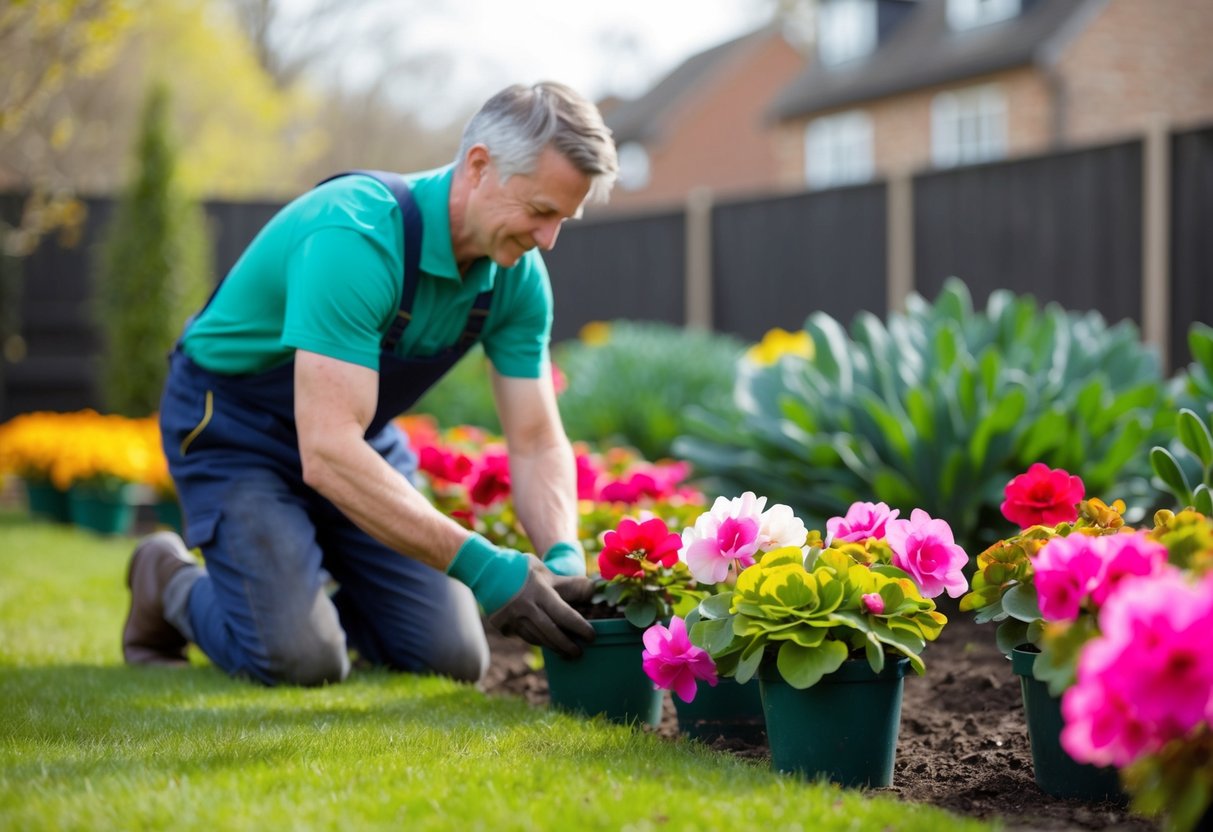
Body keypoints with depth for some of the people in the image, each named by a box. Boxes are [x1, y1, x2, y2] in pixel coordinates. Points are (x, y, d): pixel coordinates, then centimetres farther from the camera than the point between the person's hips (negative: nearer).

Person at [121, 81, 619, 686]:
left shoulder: (518, 275, -14)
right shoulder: (356, 239, -36)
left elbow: (536, 442, -7)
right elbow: (328, 454, -42)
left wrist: (564, 558, -27)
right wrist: (483, 567, -44)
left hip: (362, 435, 7)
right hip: (232, 427, -6)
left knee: (452, 657, -2)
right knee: (300, 659, -22)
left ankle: (306, 583, 24)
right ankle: (172, 585, 9)